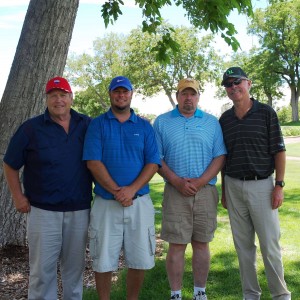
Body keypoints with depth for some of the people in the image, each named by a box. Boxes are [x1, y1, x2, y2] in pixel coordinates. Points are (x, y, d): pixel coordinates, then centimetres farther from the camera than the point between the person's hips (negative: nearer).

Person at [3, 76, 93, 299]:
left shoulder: (87, 125, 2)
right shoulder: (31, 128, -2)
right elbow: (10, 166, 4)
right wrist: (18, 197, -2)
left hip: (80, 210, 2)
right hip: (43, 211, -2)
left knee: (75, 266, 16)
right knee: (42, 269, 6)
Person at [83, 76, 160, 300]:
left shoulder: (144, 126, 9)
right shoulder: (97, 124, 3)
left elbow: (153, 163, 0)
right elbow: (93, 162, -7)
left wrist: (132, 189, -14)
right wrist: (117, 192, -15)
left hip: (140, 202, 2)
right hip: (106, 203, -1)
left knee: (140, 259, 7)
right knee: (103, 261, 5)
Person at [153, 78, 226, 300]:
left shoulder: (212, 122, 9)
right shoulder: (162, 122, 6)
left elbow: (220, 156, 2)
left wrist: (200, 182, -11)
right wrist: (177, 181, -11)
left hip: (206, 191, 1)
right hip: (175, 192, -1)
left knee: (201, 244, 8)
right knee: (176, 245, 1)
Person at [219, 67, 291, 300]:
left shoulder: (266, 112, -1)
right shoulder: (225, 119, 9)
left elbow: (279, 151, -2)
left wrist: (279, 185, -9)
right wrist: (224, 190, 12)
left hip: (262, 185, -3)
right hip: (233, 187, 4)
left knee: (270, 243, -1)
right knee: (243, 244, 9)